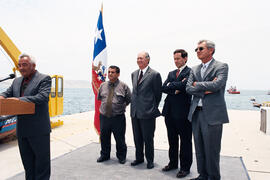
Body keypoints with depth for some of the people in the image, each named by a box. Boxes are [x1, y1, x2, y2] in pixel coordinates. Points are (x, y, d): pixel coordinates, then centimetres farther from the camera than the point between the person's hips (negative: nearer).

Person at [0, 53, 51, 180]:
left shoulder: (44, 79, -8)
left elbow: (43, 97, -21)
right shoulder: (16, 81, 15)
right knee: (27, 160, 19)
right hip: (22, 130, 7)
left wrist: (20, 99, -27)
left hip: (39, 129, -7)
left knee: (42, 159, 7)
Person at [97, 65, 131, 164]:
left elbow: (129, 100, 5)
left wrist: (121, 106, 6)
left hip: (118, 117, -3)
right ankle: (104, 155, 35)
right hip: (104, 116, 4)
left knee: (120, 138, 6)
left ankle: (121, 156, 27)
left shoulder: (123, 86, -4)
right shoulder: (103, 85, 7)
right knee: (104, 137, 14)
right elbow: (99, 98, 22)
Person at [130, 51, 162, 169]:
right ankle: (139, 158, 34)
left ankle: (150, 160, 24)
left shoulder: (154, 74, -9)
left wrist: (153, 108, 2)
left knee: (148, 138, 6)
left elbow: (158, 94, -3)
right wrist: (134, 104, 15)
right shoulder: (134, 74, 12)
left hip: (147, 112, -6)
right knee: (137, 137, 17)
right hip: (135, 111, 6)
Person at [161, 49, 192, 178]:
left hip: (183, 111, -6)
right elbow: (163, 88, 3)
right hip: (170, 111, 7)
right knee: (172, 140, 16)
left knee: (185, 141, 5)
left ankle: (185, 167, 19)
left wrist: (170, 85, -6)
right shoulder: (171, 73, 17)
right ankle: (173, 163, 32)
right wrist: (175, 89, -11)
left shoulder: (190, 72, -3)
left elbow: (184, 85, -20)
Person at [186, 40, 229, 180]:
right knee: (199, 149, 14)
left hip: (212, 114, -5)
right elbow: (188, 88, 3)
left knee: (211, 150, 4)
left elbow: (217, 85, -18)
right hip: (196, 113, 6)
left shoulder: (221, 67, -2)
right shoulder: (194, 69, 15)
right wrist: (205, 90, -10)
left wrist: (197, 84, -5)